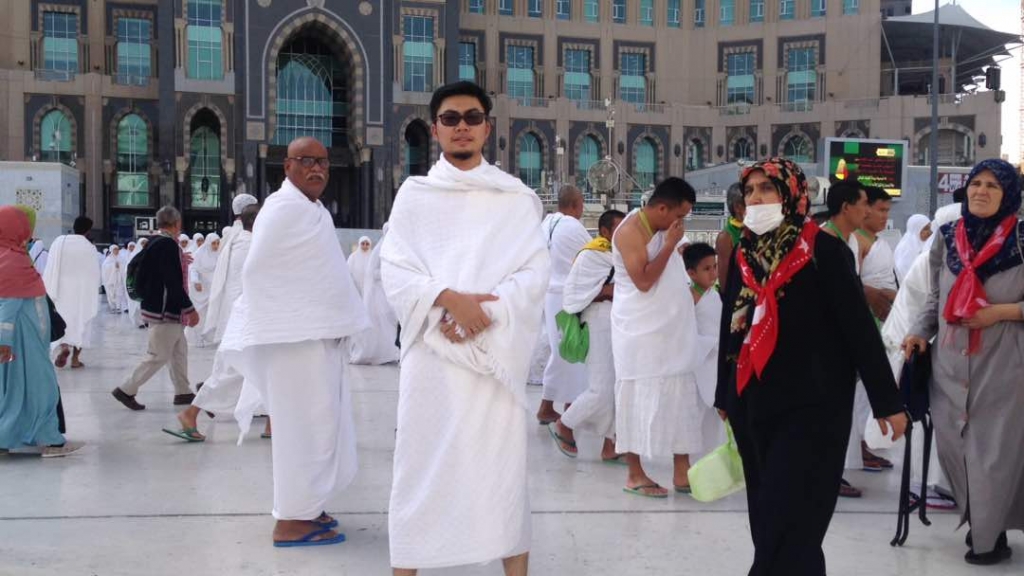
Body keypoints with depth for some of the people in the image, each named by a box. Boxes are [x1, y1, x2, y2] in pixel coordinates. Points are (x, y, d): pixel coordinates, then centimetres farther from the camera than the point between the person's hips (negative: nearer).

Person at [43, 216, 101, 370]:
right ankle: (75, 358, 9)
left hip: (60, 288, 1)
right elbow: (94, 271, -3)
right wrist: (96, 286, 14)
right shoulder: (90, 247, -10)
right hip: (82, 290, -1)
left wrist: (48, 288, 6)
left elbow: (50, 267, -2)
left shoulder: (59, 241, -5)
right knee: (80, 322, 10)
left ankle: (63, 346, -18)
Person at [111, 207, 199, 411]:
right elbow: (173, 283, -23)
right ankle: (126, 390, 1)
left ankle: (183, 392, 23)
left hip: (163, 309, 10)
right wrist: (190, 308, -20)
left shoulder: (154, 243, 9)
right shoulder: (167, 245, -20)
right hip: (165, 311, -10)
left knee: (179, 351, 17)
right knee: (158, 356, -4)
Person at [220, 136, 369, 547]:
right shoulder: (285, 207, -13)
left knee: (318, 422, 16)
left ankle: (304, 505, 27)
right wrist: (273, 322, -13)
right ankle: (292, 521, 0)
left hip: (317, 334, 10)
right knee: (305, 425, -7)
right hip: (296, 337, -10)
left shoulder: (314, 209, 19)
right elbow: (256, 269, -18)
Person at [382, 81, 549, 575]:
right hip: (430, 347, 0)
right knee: (422, 460, 2)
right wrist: (448, 299, -15)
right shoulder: (414, 194, 9)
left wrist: (484, 312, -14)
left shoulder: (517, 197, 9)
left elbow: (535, 272, 1)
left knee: (503, 461, 1)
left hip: (496, 349, 0)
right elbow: (394, 270, 1)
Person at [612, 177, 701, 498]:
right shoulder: (631, 231, -14)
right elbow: (643, 280, -22)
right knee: (639, 399, -2)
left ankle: (682, 472, 13)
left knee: (680, 398, 7)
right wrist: (670, 245, -19)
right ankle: (635, 474, 7)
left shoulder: (664, 229, 12)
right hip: (640, 333, -8)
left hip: (672, 331, 9)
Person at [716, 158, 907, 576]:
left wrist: (886, 400, -9)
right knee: (766, 516, 11)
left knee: (790, 519, -8)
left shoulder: (823, 249, -9)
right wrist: (725, 395, 21)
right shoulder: (744, 253, 8)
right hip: (754, 405, 6)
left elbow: (858, 324, -9)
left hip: (811, 405, -6)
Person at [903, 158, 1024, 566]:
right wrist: (919, 332, 2)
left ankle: (990, 535, 19)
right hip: (951, 362, 4)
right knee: (954, 446, 8)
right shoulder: (946, 238, 7)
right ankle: (979, 522, 27)